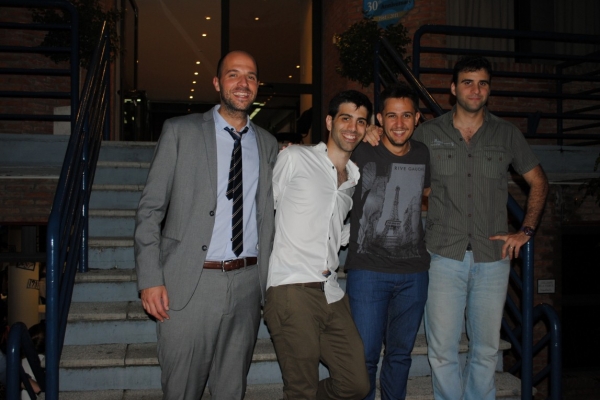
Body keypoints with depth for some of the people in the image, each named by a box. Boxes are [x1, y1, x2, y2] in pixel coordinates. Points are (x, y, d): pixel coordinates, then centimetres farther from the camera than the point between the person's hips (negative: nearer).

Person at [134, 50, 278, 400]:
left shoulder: (267, 143, 10)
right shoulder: (180, 131, 0)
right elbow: (150, 209, -3)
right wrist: (150, 279, -9)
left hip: (247, 282, 3)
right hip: (190, 283, -3)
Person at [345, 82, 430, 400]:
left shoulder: (423, 155, 7)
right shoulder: (361, 154, -6)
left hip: (413, 272, 4)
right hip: (368, 270, -4)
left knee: (401, 353, 15)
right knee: (365, 355, 0)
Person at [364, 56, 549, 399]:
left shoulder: (507, 134, 6)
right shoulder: (429, 133, 3)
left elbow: (538, 182, 16)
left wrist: (526, 231, 7)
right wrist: (376, 139, -6)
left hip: (493, 256, 1)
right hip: (445, 256, -1)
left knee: (486, 350, 11)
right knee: (442, 351, 2)